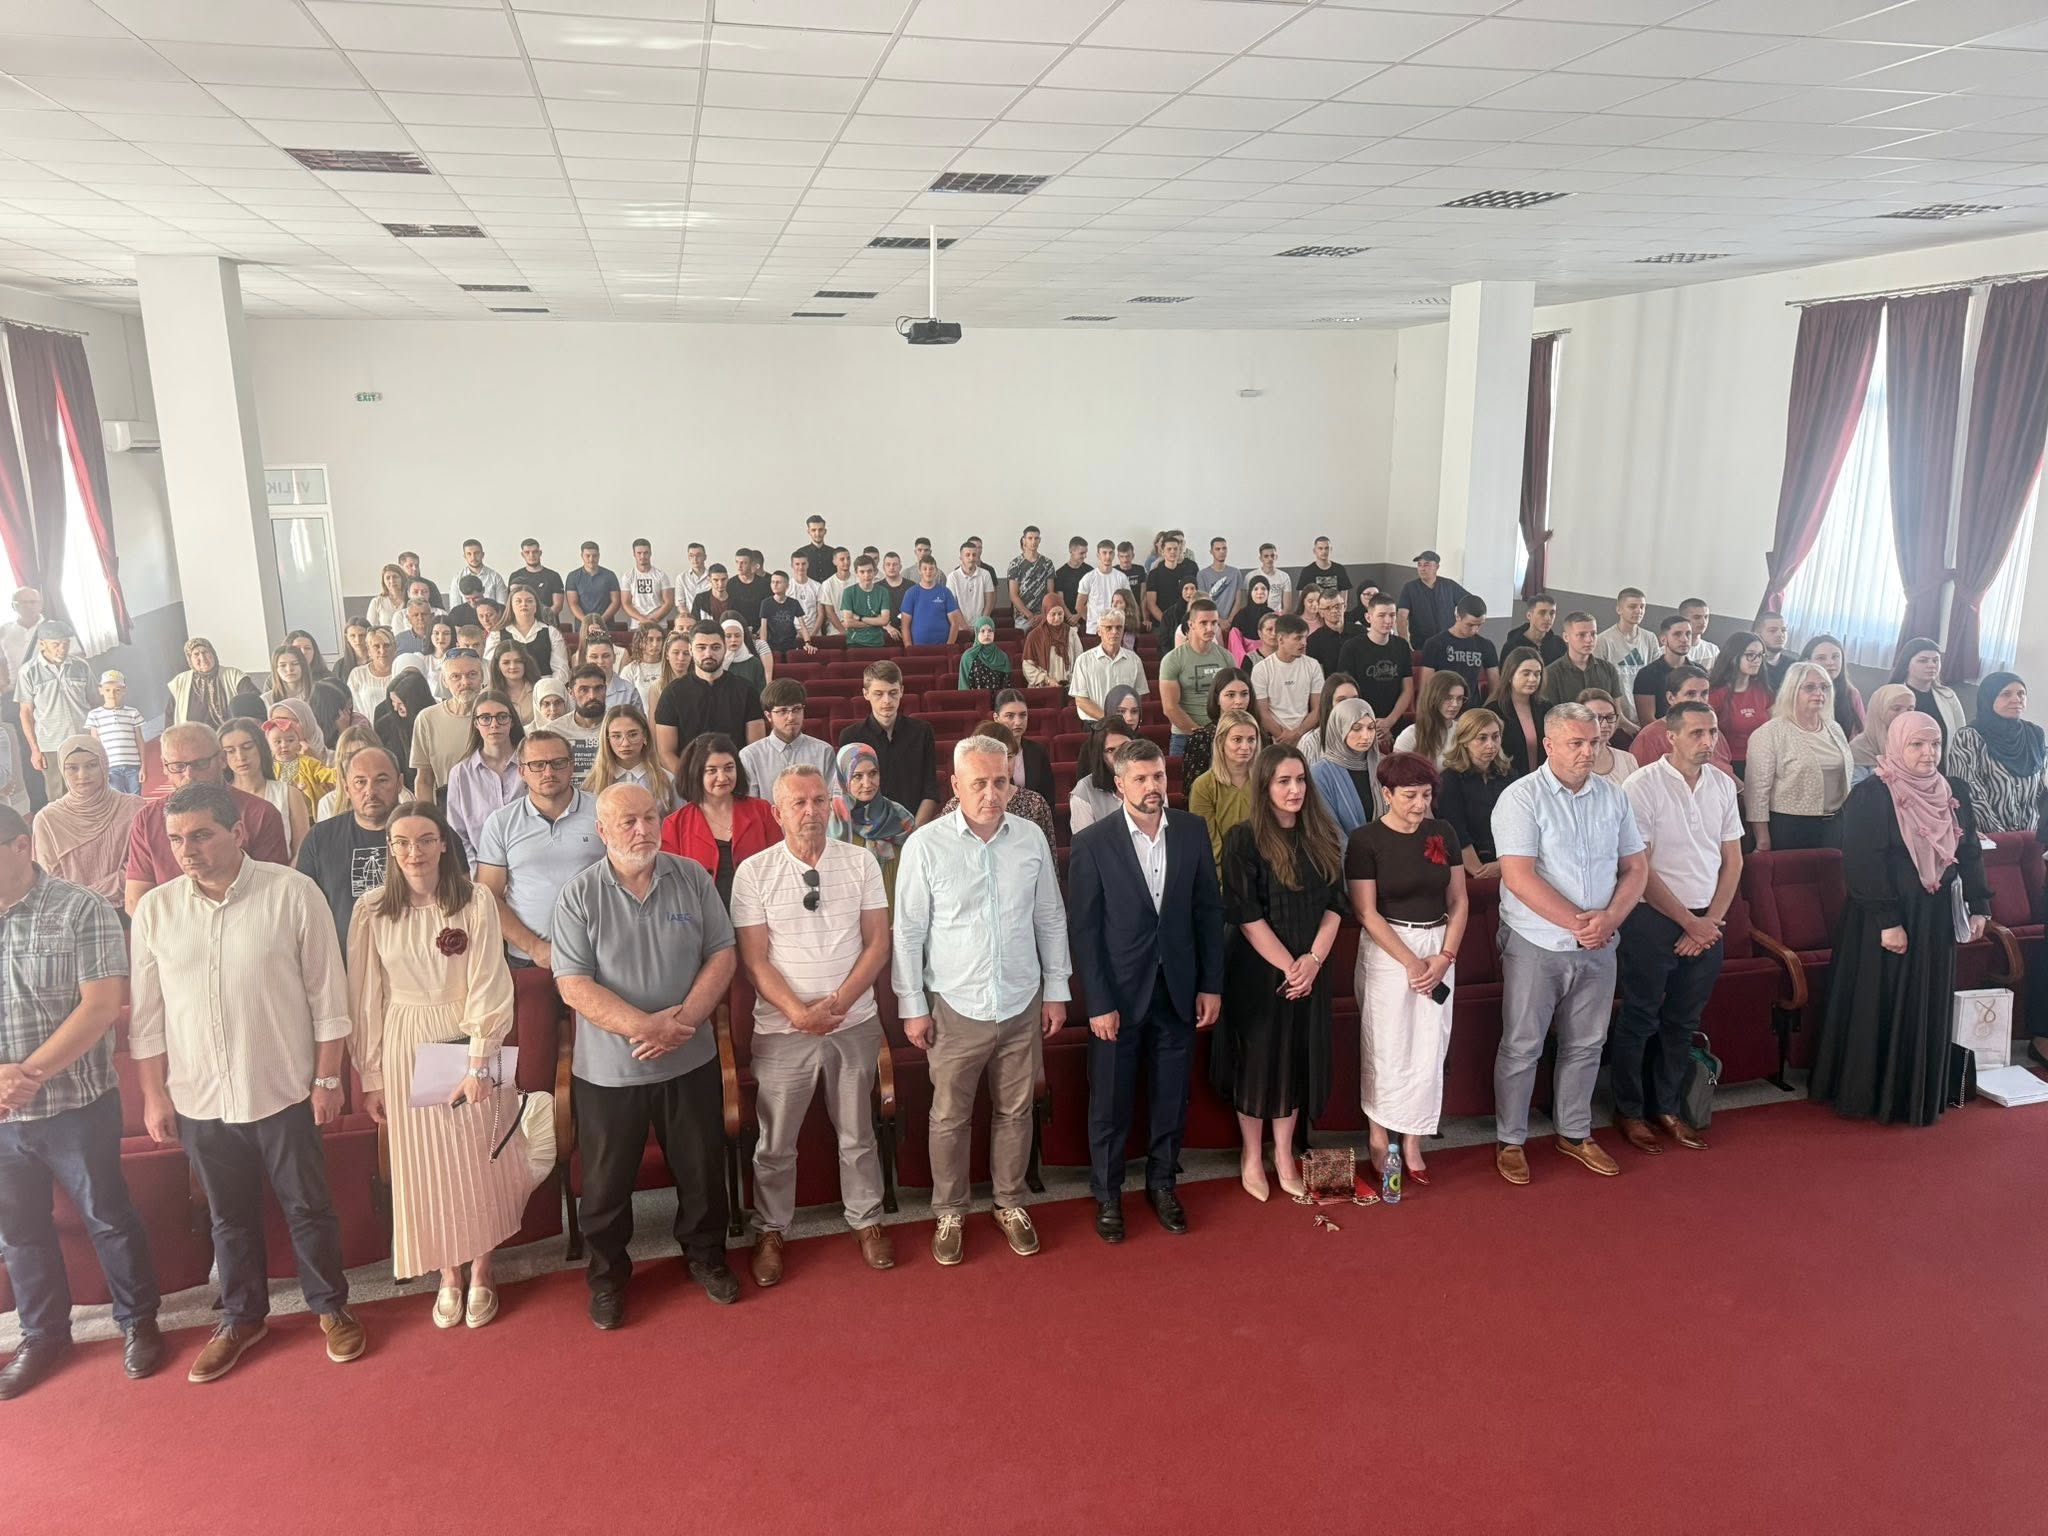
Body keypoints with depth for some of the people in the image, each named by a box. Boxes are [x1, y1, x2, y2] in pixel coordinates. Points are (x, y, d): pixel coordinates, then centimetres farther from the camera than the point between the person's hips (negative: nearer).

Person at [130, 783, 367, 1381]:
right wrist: (154, 1095, 5)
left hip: (283, 1090, -3)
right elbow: (146, 1014, 5)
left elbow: (326, 993, -7)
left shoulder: (293, 893, -12)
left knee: (308, 1207, 10)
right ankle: (242, 1316, 37)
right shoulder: (154, 910, -2)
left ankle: (331, 1307, 30)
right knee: (229, 1217, 18)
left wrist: (328, 1077, -7)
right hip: (199, 1099, 3)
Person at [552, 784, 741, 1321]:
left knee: (703, 1169, 15)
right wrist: (644, 1027, -24)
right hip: (608, 1069, -2)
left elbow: (722, 956, -2)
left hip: (690, 1059, 2)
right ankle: (607, 1274, 35)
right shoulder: (579, 897, -9)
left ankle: (706, 1255, 38)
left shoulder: (693, 879, -3)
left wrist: (684, 1019, -17)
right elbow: (573, 986, -14)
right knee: (606, 1180, 13)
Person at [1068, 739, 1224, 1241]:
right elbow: (1083, 930, -9)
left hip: (1178, 990, 3)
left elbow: (1209, 910, 4)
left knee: (1172, 1099, 15)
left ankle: (1162, 1184, 35)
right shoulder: (1092, 843, -11)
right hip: (1118, 993, -3)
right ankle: (1106, 1195, 28)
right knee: (1110, 1103, 10)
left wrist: (1211, 985, 2)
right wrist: (1099, 1003, -12)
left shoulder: (1192, 831, -1)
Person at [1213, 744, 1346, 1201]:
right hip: (1258, 970, -4)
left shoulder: (1322, 837, 3)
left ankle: (1284, 1155, 26)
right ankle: (1251, 1156, 23)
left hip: (1308, 970, 4)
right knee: (1257, 1058, 7)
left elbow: (1334, 906, 2)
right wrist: (1287, 966, -17)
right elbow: (1246, 915, -14)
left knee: (1297, 1058, 11)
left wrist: (1312, 960, -12)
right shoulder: (1243, 839, -11)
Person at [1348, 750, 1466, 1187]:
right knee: (1386, 1047, 2)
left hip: (1439, 949, 4)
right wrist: (1410, 961, -13)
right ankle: (1378, 1132, 20)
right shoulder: (1366, 840, -9)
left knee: (1429, 1049, 5)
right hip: (1387, 950, -4)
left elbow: (1458, 901, 6)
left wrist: (1444, 957, -5)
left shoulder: (1443, 832, 3)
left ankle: (1412, 1141, 17)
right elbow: (1366, 912, -10)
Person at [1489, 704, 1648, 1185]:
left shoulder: (1613, 797, 6)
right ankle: (1511, 1141, 18)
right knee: (1521, 1048, 4)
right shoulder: (1522, 797, -11)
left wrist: (1610, 918, -11)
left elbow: (1634, 868, 7)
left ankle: (1575, 1133, 32)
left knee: (1585, 1045, 16)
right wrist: (1577, 923, -18)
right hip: (1535, 946, -5)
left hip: (1597, 947, 5)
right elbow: (1519, 876, -19)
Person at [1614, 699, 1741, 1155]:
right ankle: (1629, 1112, 19)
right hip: (1653, 920, -5)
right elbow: (1639, 870, -14)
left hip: (1707, 923, 5)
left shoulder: (1722, 784, 4)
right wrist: (1689, 922, -10)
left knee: (1683, 1022, 14)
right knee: (1639, 1020, 5)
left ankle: (1666, 1108, 27)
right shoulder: (1643, 786, -13)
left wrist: (1710, 920, -2)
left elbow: (1732, 859, 9)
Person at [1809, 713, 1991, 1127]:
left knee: (1929, 1008, 12)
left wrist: (1978, 905, 6)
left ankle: (1922, 1096, 24)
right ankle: (1872, 1096, 13)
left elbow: (1970, 853, 13)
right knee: (1881, 1007, 2)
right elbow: (1862, 865, -17)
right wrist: (1887, 921, -21)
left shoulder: (1955, 793, 6)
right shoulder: (1869, 796, -14)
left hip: (1937, 919, 6)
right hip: (1884, 919, -6)